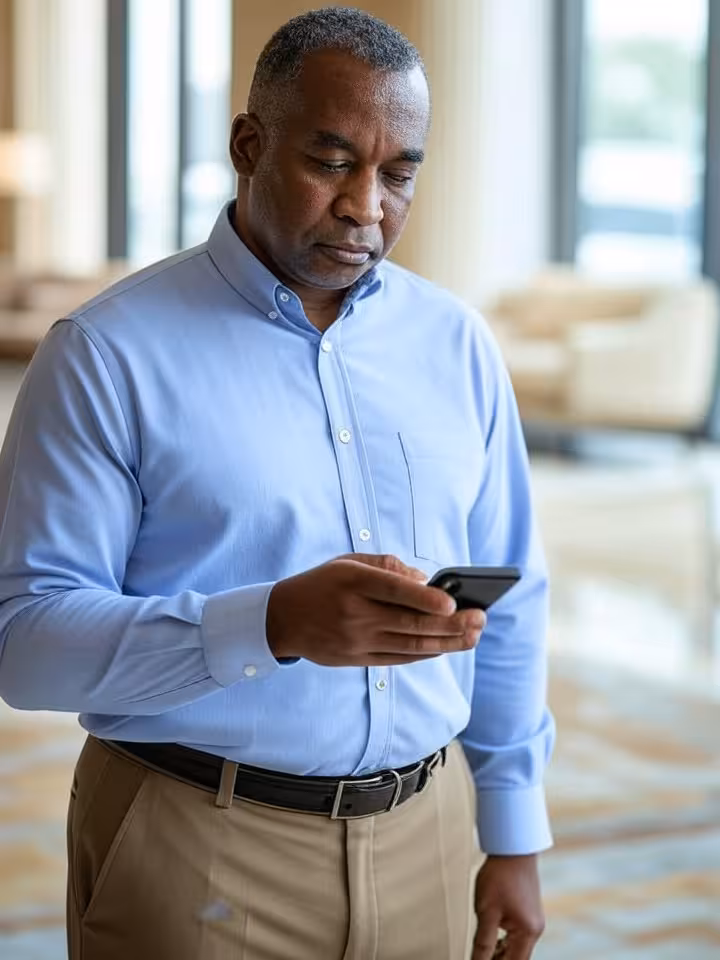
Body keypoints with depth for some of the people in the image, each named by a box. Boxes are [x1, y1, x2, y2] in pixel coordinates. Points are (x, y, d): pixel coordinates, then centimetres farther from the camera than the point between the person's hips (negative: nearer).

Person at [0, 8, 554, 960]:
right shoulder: (107, 354, -9)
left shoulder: (456, 344, 6)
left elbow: (510, 611, 11)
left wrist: (515, 838, 9)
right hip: (201, 858, -4)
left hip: (426, 838, 4)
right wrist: (274, 624, -28)